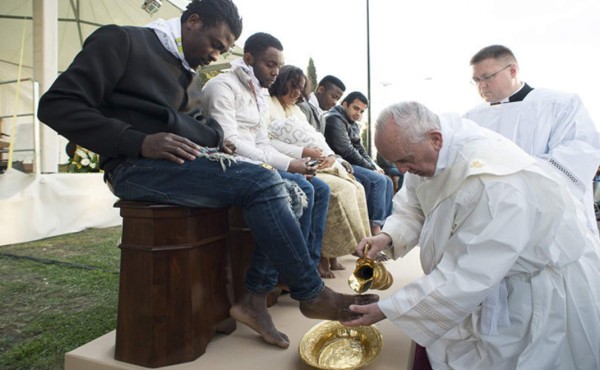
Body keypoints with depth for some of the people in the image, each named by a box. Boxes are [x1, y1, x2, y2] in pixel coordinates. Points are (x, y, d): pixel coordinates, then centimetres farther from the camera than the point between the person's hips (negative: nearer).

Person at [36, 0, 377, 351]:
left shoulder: (182, 67, 22)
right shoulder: (122, 41, -1)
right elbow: (57, 104, -9)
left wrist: (214, 139, 3)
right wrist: (139, 142, -21)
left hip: (182, 161, 8)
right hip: (138, 165, -8)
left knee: (278, 188, -8)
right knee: (263, 182, -24)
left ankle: (255, 294, -10)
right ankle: (311, 293, -9)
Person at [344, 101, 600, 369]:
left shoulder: (494, 184, -36)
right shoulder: (428, 152, -13)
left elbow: (464, 279, -33)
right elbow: (413, 206, 3)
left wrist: (387, 310, -27)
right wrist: (388, 236, -18)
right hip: (492, 276, 7)